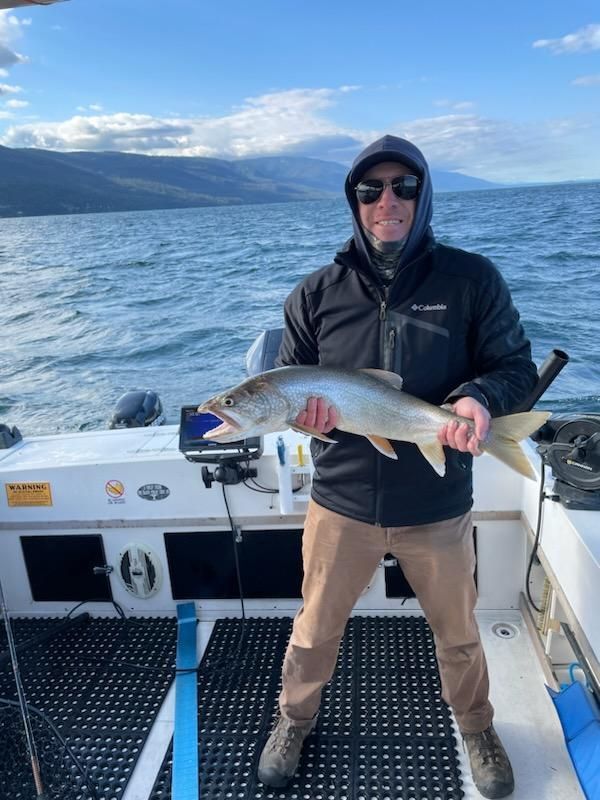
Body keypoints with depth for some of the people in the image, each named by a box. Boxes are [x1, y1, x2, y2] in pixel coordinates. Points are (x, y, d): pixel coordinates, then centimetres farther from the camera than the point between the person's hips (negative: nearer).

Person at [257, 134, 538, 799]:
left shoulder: (471, 279, -6)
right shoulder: (317, 292, -2)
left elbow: (516, 366, -4)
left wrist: (480, 396, -26)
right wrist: (302, 407, -20)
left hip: (438, 508, 0)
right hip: (340, 503, 1)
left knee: (458, 634, 23)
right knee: (314, 630, 20)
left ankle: (476, 729, 54)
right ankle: (294, 721, 51)